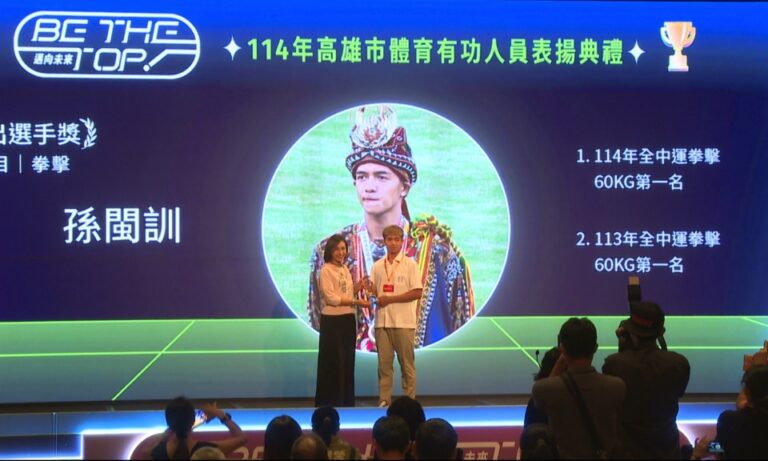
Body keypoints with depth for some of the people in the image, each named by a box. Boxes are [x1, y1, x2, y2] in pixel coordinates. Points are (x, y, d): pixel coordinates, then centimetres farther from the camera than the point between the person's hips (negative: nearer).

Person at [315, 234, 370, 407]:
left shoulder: (345, 269, 14)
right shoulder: (326, 270, -9)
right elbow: (331, 298, -17)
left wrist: (357, 288, -1)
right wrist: (356, 301, -20)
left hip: (348, 320, 7)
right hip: (332, 321, -7)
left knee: (347, 361, 10)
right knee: (333, 363, -4)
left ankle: (346, 401, 17)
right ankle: (330, 403, 3)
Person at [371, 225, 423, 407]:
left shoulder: (410, 264, -1)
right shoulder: (377, 266, 12)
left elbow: (417, 293, -8)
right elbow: (374, 291, 13)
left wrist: (390, 299, -12)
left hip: (403, 321, -4)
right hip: (382, 321, 4)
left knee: (407, 363, 2)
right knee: (384, 362, 4)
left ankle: (409, 401, 8)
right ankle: (384, 400, 10)